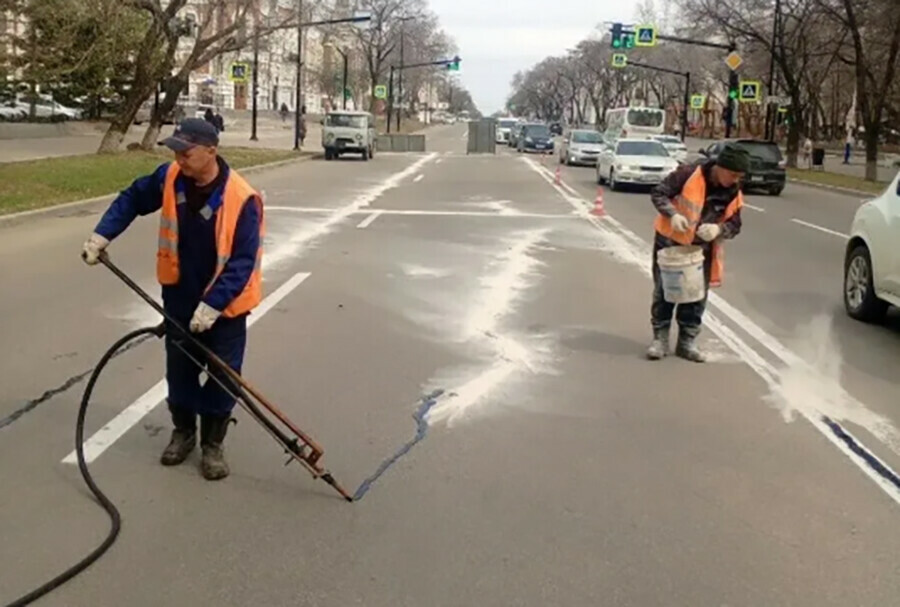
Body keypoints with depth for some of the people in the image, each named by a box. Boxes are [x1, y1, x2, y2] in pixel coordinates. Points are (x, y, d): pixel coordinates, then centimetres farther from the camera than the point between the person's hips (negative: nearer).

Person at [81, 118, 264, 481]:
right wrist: (102, 235, -1)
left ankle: (212, 445, 22)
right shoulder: (170, 178, -10)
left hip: (224, 303, -4)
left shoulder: (241, 199, -26)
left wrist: (213, 305, -28)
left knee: (221, 375, 5)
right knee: (179, 368, 16)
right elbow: (133, 199, 8)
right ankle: (183, 432, 36)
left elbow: (243, 261, -25)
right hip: (180, 296, 5)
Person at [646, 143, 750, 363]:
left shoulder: (733, 193, -7)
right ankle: (660, 339, 16)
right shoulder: (688, 174, -21)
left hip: (702, 248, 4)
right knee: (663, 291, 4)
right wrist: (673, 214, -33)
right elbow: (658, 193, -16)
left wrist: (718, 229, -24)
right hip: (670, 241, -4)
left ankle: (687, 342, 19)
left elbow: (734, 225, -1)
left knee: (696, 296, 7)